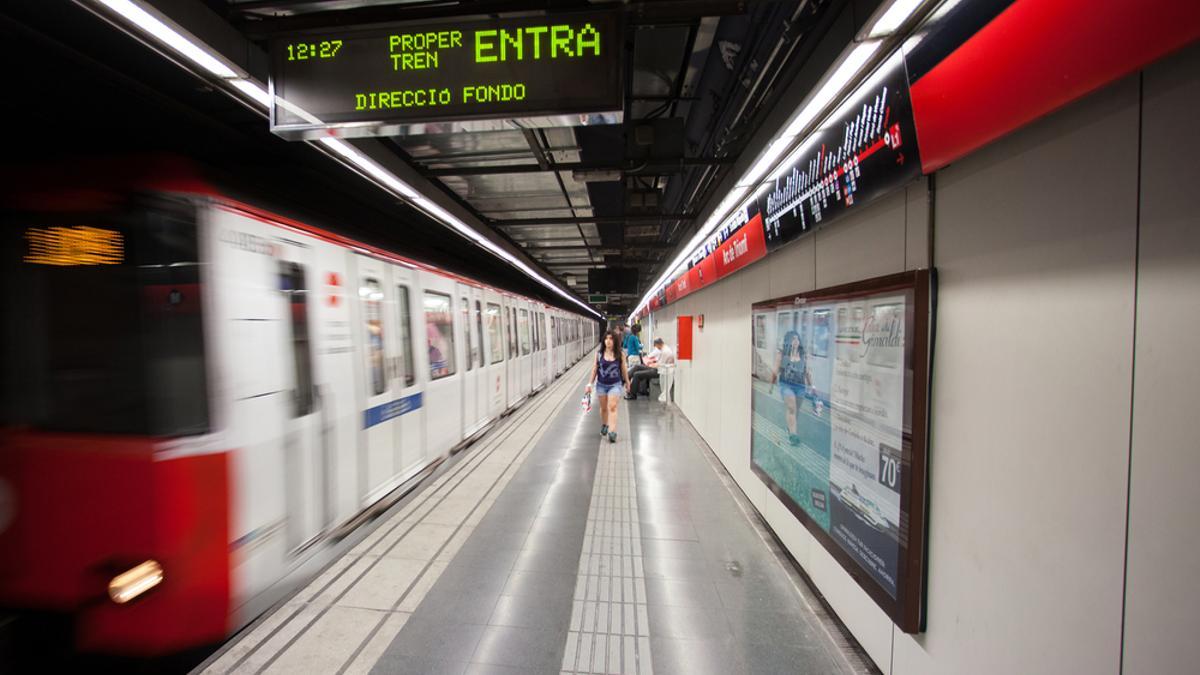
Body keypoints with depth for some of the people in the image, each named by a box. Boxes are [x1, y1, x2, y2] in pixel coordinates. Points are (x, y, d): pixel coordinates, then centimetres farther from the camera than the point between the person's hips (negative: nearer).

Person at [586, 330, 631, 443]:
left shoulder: (619, 354, -6)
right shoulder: (599, 354, -4)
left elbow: (623, 369, 6)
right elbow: (595, 369, 3)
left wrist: (627, 382, 15)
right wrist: (590, 383, 3)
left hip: (615, 384, -2)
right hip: (601, 384, 2)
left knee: (612, 407, -14)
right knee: (603, 408, 16)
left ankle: (612, 432, -16)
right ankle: (604, 425, 40)